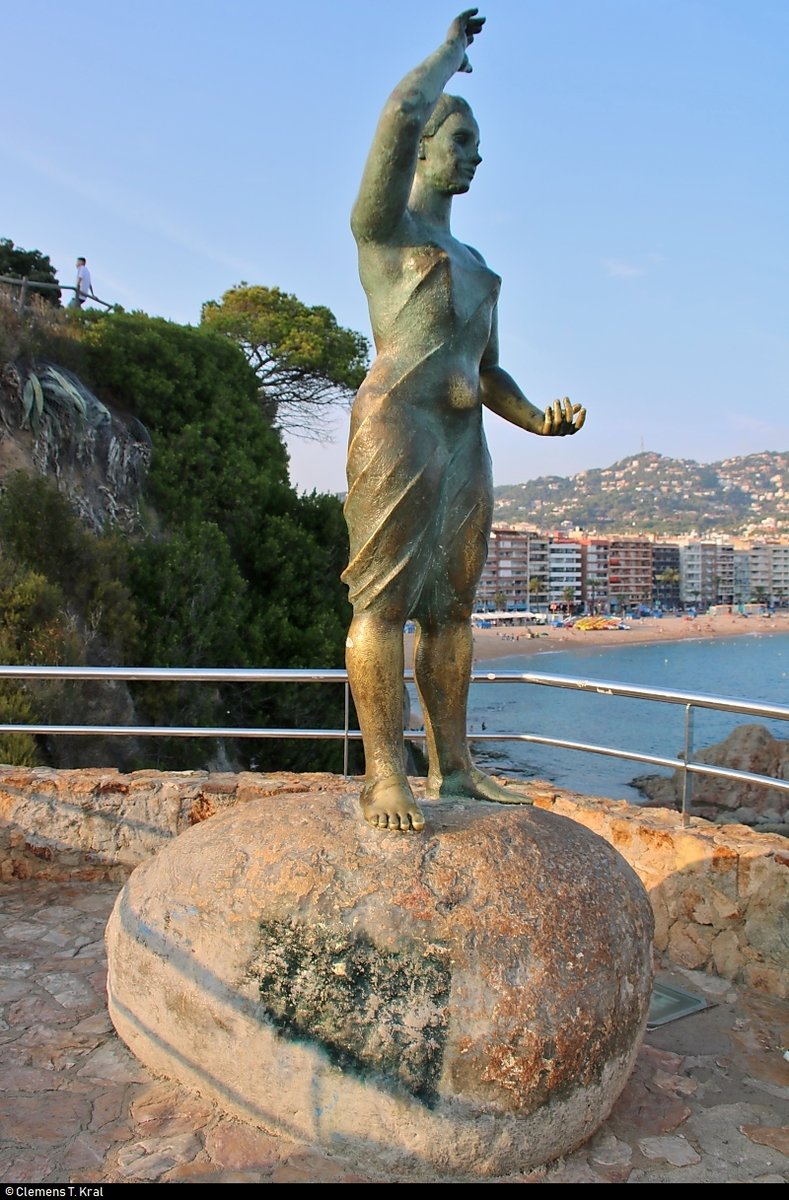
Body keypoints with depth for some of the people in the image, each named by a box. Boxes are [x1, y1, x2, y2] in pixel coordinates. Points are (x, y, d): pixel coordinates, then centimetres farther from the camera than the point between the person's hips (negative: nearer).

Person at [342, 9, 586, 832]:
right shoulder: (381, 222, 8)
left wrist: (540, 421, 5)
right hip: (396, 430, -7)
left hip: (465, 447, 8)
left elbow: (491, 376, 25)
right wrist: (452, 49, 11)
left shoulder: (474, 266, 30)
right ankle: (385, 777, -9)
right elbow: (404, 110, -9)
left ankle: (453, 769, 11)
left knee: (450, 609, 5)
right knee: (385, 602, -11)